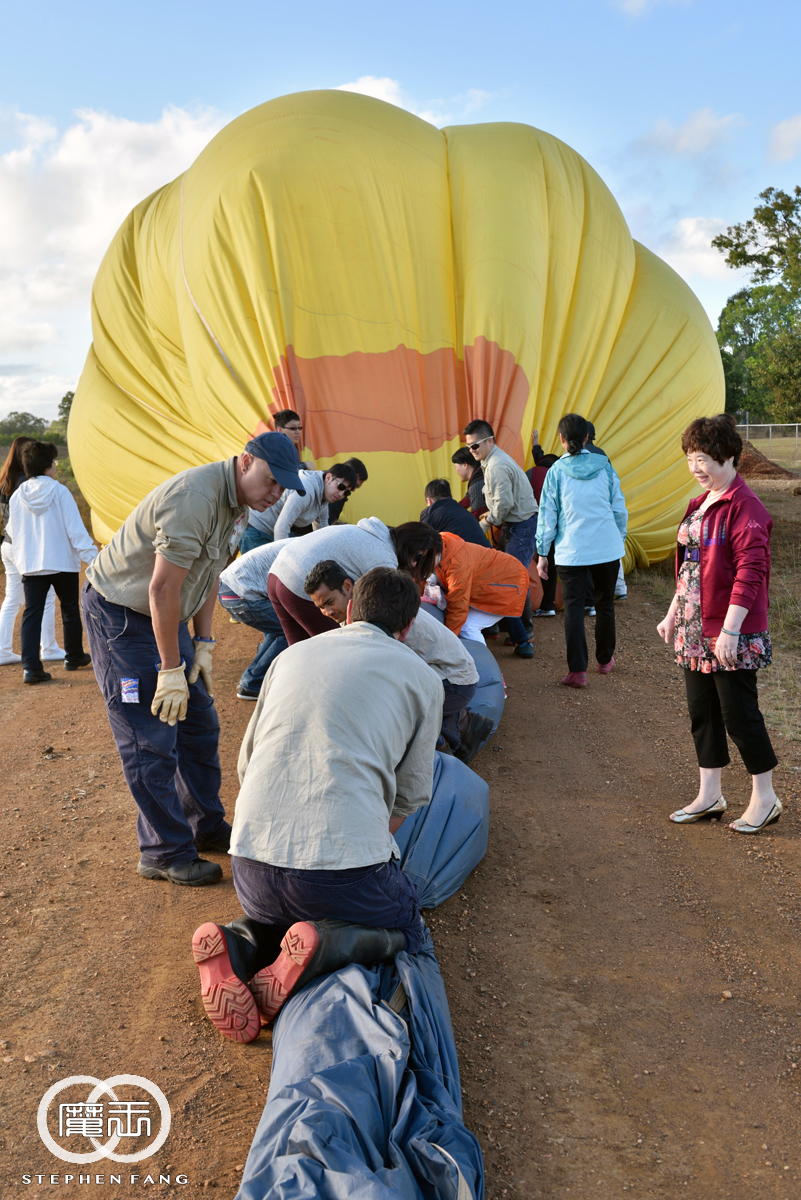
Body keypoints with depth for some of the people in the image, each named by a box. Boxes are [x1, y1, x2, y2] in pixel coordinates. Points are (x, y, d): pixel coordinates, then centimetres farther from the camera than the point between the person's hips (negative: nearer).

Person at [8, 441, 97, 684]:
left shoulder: (17, 497, 2)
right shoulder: (60, 492, -10)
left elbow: (13, 531, 12)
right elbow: (76, 529, -14)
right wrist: (92, 557, -12)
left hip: (30, 564, 3)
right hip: (63, 562, -3)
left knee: (32, 613, 3)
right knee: (70, 610, 15)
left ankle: (30, 666, -7)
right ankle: (74, 656, 28)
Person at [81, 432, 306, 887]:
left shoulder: (240, 504, 3)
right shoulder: (195, 497, -28)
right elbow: (162, 588, -28)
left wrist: (203, 644, 4)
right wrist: (171, 670, -23)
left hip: (166, 614, 9)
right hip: (120, 613, -9)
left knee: (200, 724, 13)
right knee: (152, 740, -6)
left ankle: (207, 827, 27)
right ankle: (165, 854, 5)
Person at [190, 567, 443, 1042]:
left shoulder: (293, 655, 18)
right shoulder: (422, 677, 8)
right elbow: (411, 795, 13)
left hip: (252, 860, 4)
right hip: (345, 863, -4)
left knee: (273, 918, 36)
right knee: (408, 930, 25)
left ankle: (239, 945, 2)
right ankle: (323, 945, -5)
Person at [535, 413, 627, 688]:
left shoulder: (557, 470, -4)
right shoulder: (603, 465, 1)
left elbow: (547, 514, -2)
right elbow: (619, 508, 5)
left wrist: (542, 554, 5)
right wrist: (619, 540, 18)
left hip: (571, 551, -2)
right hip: (607, 548, 2)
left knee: (573, 608, 2)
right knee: (605, 605, 16)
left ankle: (577, 670, -4)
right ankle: (605, 660, 32)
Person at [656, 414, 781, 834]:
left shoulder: (745, 508, -15)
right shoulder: (700, 503, 13)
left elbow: (750, 573, -20)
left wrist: (729, 630, -23)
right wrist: (673, 613, 17)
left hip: (731, 632, -9)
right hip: (694, 627, 9)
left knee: (738, 713, 1)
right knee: (701, 711, 13)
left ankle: (764, 799, 18)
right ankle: (709, 796, 26)